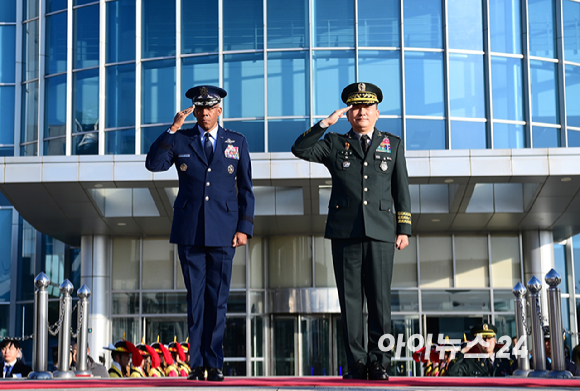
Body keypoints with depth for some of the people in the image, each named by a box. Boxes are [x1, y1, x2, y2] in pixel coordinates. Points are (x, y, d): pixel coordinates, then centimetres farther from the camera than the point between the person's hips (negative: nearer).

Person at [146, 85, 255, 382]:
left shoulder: (237, 142, 10)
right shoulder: (179, 140, 9)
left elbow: (245, 189, 9)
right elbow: (153, 164, -8)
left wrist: (244, 227, 0)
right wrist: (173, 128, -12)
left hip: (222, 233, 0)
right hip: (189, 232, 0)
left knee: (217, 299, 1)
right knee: (195, 299, 2)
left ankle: (214, 364, 8)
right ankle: (197, 364, 8)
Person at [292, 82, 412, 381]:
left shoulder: (393, 144, 16)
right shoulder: (334, 144, 14)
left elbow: (401, 190, 13)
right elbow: (300, 149, 0)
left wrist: (404, 229, 6)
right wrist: (326, 123, -5)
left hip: (380, 232, 0)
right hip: (345, 232, 0)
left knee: (380, 299, -3)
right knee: (350, 299, 0)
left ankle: (379, 362, 3)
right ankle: (356, 363, 4)